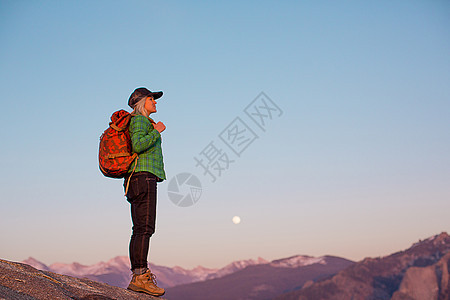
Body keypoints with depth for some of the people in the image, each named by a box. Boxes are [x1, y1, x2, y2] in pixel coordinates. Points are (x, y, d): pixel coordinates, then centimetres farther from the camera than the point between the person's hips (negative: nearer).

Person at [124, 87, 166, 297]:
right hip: (143, 176, -10)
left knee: (140, 229, 5)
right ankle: (140, 276, -20)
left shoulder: (143, 122, 26)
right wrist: (156, 131, -10)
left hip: (136, 179, 10)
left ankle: (137, 278, 3)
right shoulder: (139, 120, -4)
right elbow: (138, 145, -19)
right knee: (145, 227, -15)